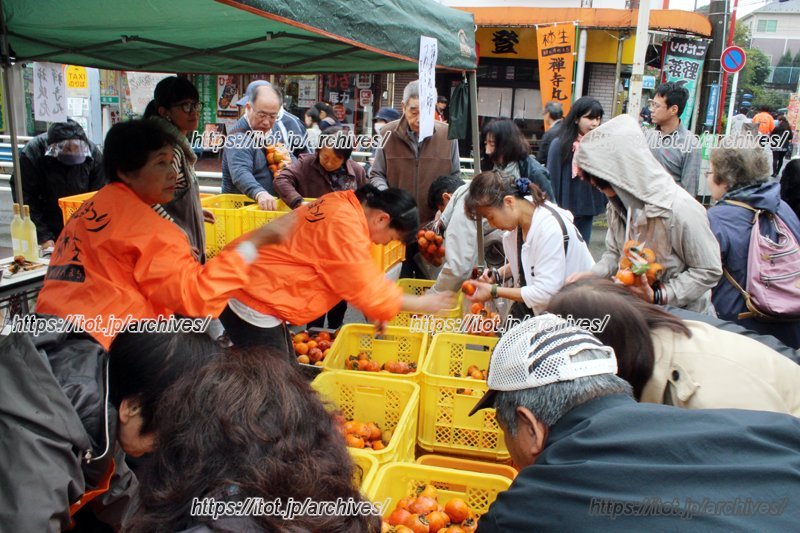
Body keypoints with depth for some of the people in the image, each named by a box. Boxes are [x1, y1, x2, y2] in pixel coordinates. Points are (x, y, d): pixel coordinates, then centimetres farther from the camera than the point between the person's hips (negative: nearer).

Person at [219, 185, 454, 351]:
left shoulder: (342, 203, 4)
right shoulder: (344, 226, -24)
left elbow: (357, 276, 14)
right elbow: (367, 290, -17)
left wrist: (376, 310, 7)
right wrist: (420, 304, -6)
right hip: (254, 306, -10)